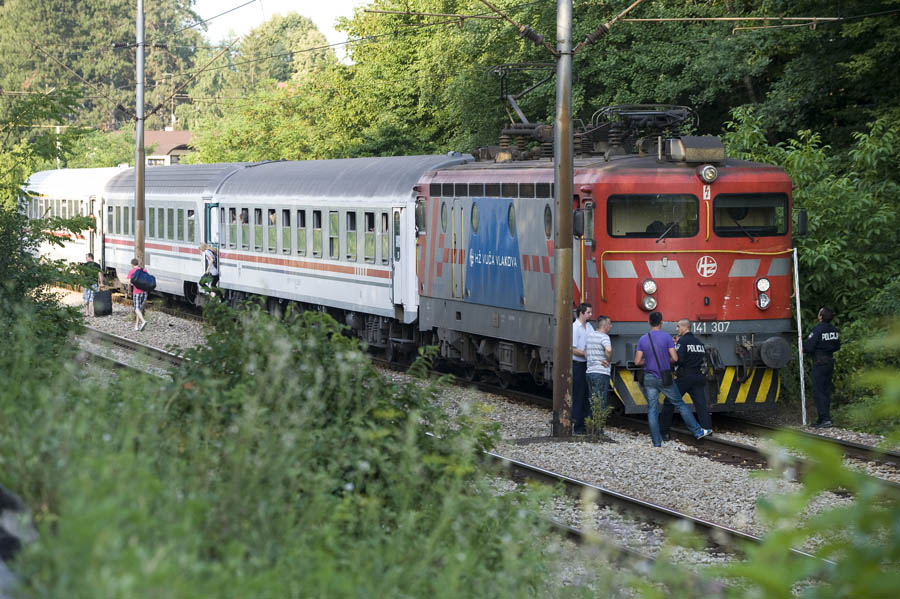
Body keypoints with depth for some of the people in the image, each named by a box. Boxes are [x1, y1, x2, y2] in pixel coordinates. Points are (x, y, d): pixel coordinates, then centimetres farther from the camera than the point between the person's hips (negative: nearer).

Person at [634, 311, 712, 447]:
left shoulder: (642, 340, 1)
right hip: (665, 378, -2)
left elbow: (637, 362, -1)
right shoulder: (666, 337, -7)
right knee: (680, 404, 9)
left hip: (649, 379, 2)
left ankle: (656, 442, 2)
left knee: (652, 409, 5)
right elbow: (675, 358, -10)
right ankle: (697, 431, 15)